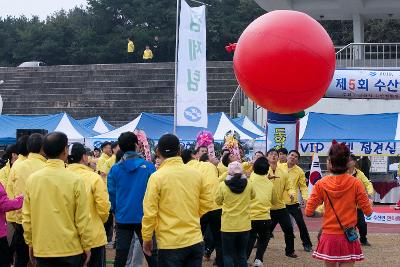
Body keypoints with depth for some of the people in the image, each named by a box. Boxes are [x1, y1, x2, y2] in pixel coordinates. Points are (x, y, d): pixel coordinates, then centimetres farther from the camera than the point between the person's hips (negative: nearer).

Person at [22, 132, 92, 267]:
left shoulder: (32, 179, -3)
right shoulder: (75, 180, -12)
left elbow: (26, 217, 3)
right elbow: (83, 219, -9)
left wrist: (30, 243, 15)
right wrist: (87, 246, 2)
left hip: (42, 249, 3)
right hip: (70, 249, -2)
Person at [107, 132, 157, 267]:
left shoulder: (115, 169, -3)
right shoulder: (149, 167, -7)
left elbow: (111, 194, -1)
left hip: (122, 219, 2)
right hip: (144, 218, -1)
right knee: (151, 255, 7)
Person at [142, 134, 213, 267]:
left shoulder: (157, 177, -12)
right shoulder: (197, 174, -1)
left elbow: (150, 212, -11)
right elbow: (207, 205, 6)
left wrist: (146, 238, 1)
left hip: (170, 244, -4)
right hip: (195, 241, 4)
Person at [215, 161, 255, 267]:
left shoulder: (223, 185, -12)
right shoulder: (248, 185, -6)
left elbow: (217, 201, 3)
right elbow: (252, 196, 15)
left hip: (228, 226, -3)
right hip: (244, 225, 3)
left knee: (228, 255, 7)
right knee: (242, 255, 16)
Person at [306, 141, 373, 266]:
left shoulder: (321, 184, -7)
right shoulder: (356, 183, -8)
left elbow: (309, 212, -6)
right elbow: (368, 212, -5)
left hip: (328, 238, 1)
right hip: (348, 238, -1)